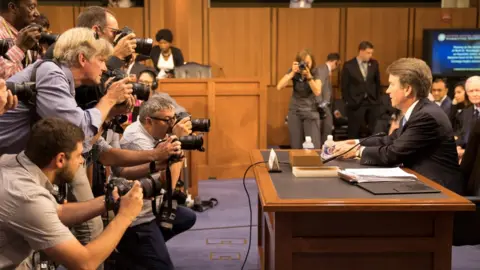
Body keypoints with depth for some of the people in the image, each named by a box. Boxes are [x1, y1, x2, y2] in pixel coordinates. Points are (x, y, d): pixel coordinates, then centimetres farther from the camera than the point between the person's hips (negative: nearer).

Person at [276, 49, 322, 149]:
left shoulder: (315, 72, -9)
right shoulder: (293, 71, -6)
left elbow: (318, 92, -21)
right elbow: (279, 87, -18)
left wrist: (308, 76, -29)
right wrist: (292, 73, -25)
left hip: (311, 111, -1)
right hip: (295, 111, 2)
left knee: (314, 147, -9)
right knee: (296, 147, 4)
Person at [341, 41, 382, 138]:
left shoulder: (374, 64, 5)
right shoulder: (349, 65, -6)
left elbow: (377, 83, 13)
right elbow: (344, 86, -2)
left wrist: (378, 99, 9)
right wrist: (347, 102, -4)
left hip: (372, 102, 3)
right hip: (355, 104, -3)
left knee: (373, 131, 3)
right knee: (354, 132, 3)